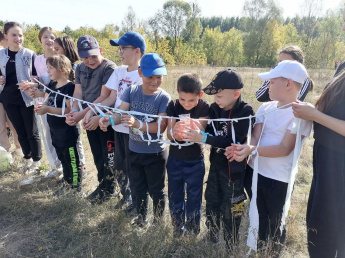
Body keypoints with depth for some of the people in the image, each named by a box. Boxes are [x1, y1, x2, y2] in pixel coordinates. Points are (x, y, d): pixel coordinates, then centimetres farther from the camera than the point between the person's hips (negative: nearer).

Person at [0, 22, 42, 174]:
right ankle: (27, 159, 32)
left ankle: (36, 161, 24)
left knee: (32, 132, 6)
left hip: (26, 98, -3)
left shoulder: (30, 54, -7)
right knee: (20, 132, 15)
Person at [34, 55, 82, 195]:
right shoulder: (51, 85, 8)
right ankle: (67, 184, 39)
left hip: (67, 133, -9)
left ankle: (77, 188, 21)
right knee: (63, 160, 22)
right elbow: (47, 102, 13)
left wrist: (48, 109, -25)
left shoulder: (69, 87, -18)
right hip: (55, 131, 9)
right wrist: (41, 106, -10)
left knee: (73, 161, 5)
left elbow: (70, 110, -24)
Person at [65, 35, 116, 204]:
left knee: (108, 156, 7)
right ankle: (103, 184, 35)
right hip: (89, 118, 7)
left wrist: (82, 113, -22)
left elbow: (104, 97, -22)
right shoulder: (80, 68, 6)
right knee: (97, 155, 18)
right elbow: (78, 93, 2)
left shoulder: (109, 68, -17)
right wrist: (74, 111, -17)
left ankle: (109, 188, 24)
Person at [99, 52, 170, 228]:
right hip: (134, 151, 4)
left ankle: (158, 220, 37)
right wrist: (109, 119, -35)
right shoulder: (131, 91, -6)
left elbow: (161, 127, -24)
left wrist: (137, 123, -38)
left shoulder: (164, 98, -17)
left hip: (155, 153, -4)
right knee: (139, 188, 22)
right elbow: (121, 112, -12)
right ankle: (141, 218, 43)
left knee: (156, 189, 14)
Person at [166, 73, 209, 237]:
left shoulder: (204, 107, -14)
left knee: (194, 197, 13)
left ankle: (193, 227, 36)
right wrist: (174, 132, -37)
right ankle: (178, 226, 37)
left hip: (195, 161, -2)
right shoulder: (173, 106, -9)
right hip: (175, 159, 2)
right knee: (175, 197, 15)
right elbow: (169, 135, -13)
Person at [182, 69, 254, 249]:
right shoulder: (215, 108, -4)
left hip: (233, 168, -6)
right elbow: (210, 132, -1)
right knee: (211, 203, 20)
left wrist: (203, 138, -32)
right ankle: (212, 241, 43)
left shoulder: (245, 112, -20)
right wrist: (195, 133, -22)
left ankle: (230, 248, 33)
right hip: (216, 164, 6)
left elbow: (232, 142, -27)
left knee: (229, 211, 9)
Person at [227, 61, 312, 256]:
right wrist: (244, 149, -29)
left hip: (279, 179, -5)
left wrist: (253, 150, -37)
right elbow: (255, 138, -6)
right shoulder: (265, 108, 2)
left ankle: (275, 253, 41)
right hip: (256, 171, 6)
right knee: (259, 219, 24)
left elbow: (285, 149, -23)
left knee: (275, 223, 15)